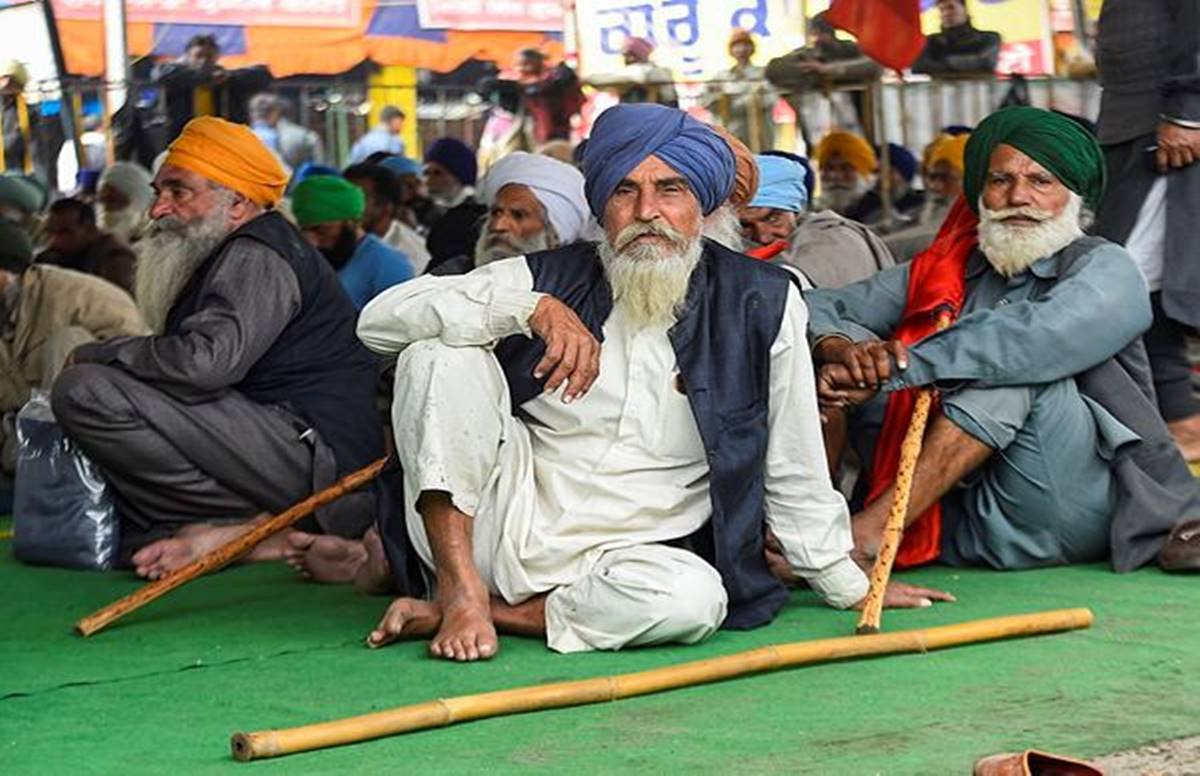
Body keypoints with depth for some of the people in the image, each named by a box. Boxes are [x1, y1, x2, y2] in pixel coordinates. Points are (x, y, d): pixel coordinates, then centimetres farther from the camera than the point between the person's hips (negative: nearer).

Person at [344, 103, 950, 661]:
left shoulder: (762, 304, 0)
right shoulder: (551, 278, 1)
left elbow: (793, 468, 8)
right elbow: (379, 318, -9)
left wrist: (847, 586, 12)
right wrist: (531, 309, -20)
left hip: (618, 560, 0)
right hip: (506, 519, 1)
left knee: (697, 599, -35)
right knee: (441, 352, -16)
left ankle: (501, 612, -17)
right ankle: (462, 586, -19)